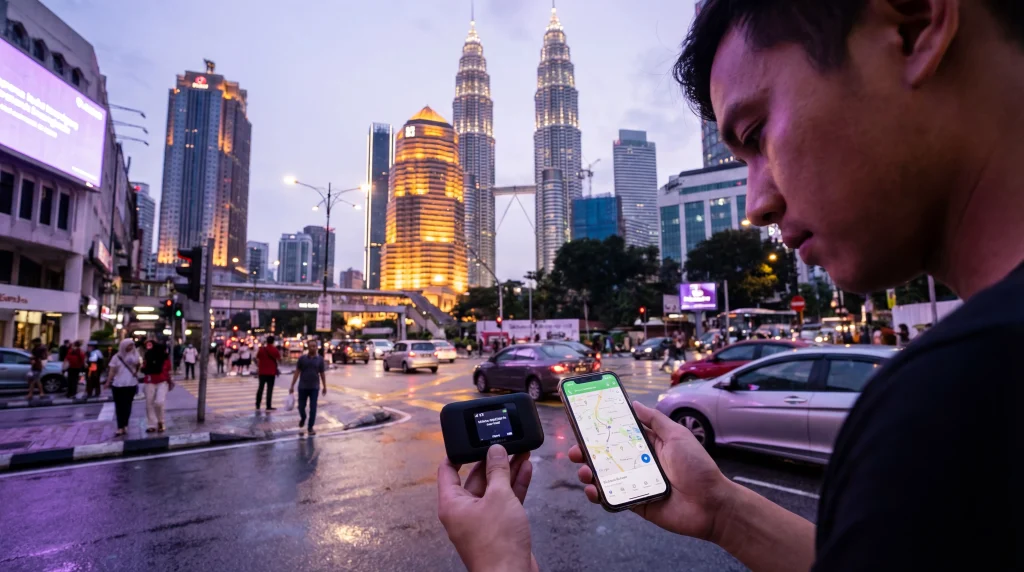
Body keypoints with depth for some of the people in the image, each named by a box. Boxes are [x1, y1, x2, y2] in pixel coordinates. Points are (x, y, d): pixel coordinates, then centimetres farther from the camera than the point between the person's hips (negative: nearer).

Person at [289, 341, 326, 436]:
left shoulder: (320, 359, 0)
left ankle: (310, 427, 12)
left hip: (314, 387, 0)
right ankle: (302, 419, 40)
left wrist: (325, 386, 7)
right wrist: (292, 386, -2)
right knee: (301, 406, 9)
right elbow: (297, 372, 0)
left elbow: (322, 373, 6)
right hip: (302, 387, 0)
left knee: (313, 408, 0)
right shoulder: (302, 358, -2)